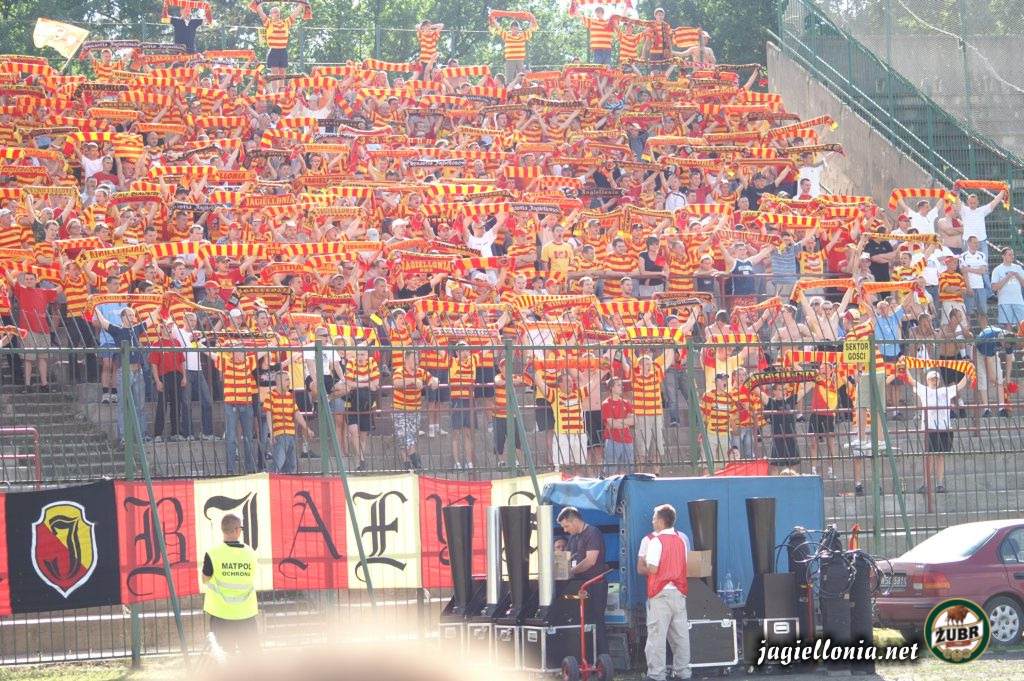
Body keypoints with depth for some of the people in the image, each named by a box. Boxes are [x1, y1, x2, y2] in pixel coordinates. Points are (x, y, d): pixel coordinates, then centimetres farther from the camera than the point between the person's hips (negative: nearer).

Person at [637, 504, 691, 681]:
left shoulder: (656, 541, -10)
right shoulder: (681, 541, 11)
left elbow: (652, 568, -15)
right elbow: (683, 566, 14)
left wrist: (643, 564, 4)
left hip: (661, 593, -6)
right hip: (679, 592, 6)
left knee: (657, 634, -5)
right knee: (680, 634, 10)